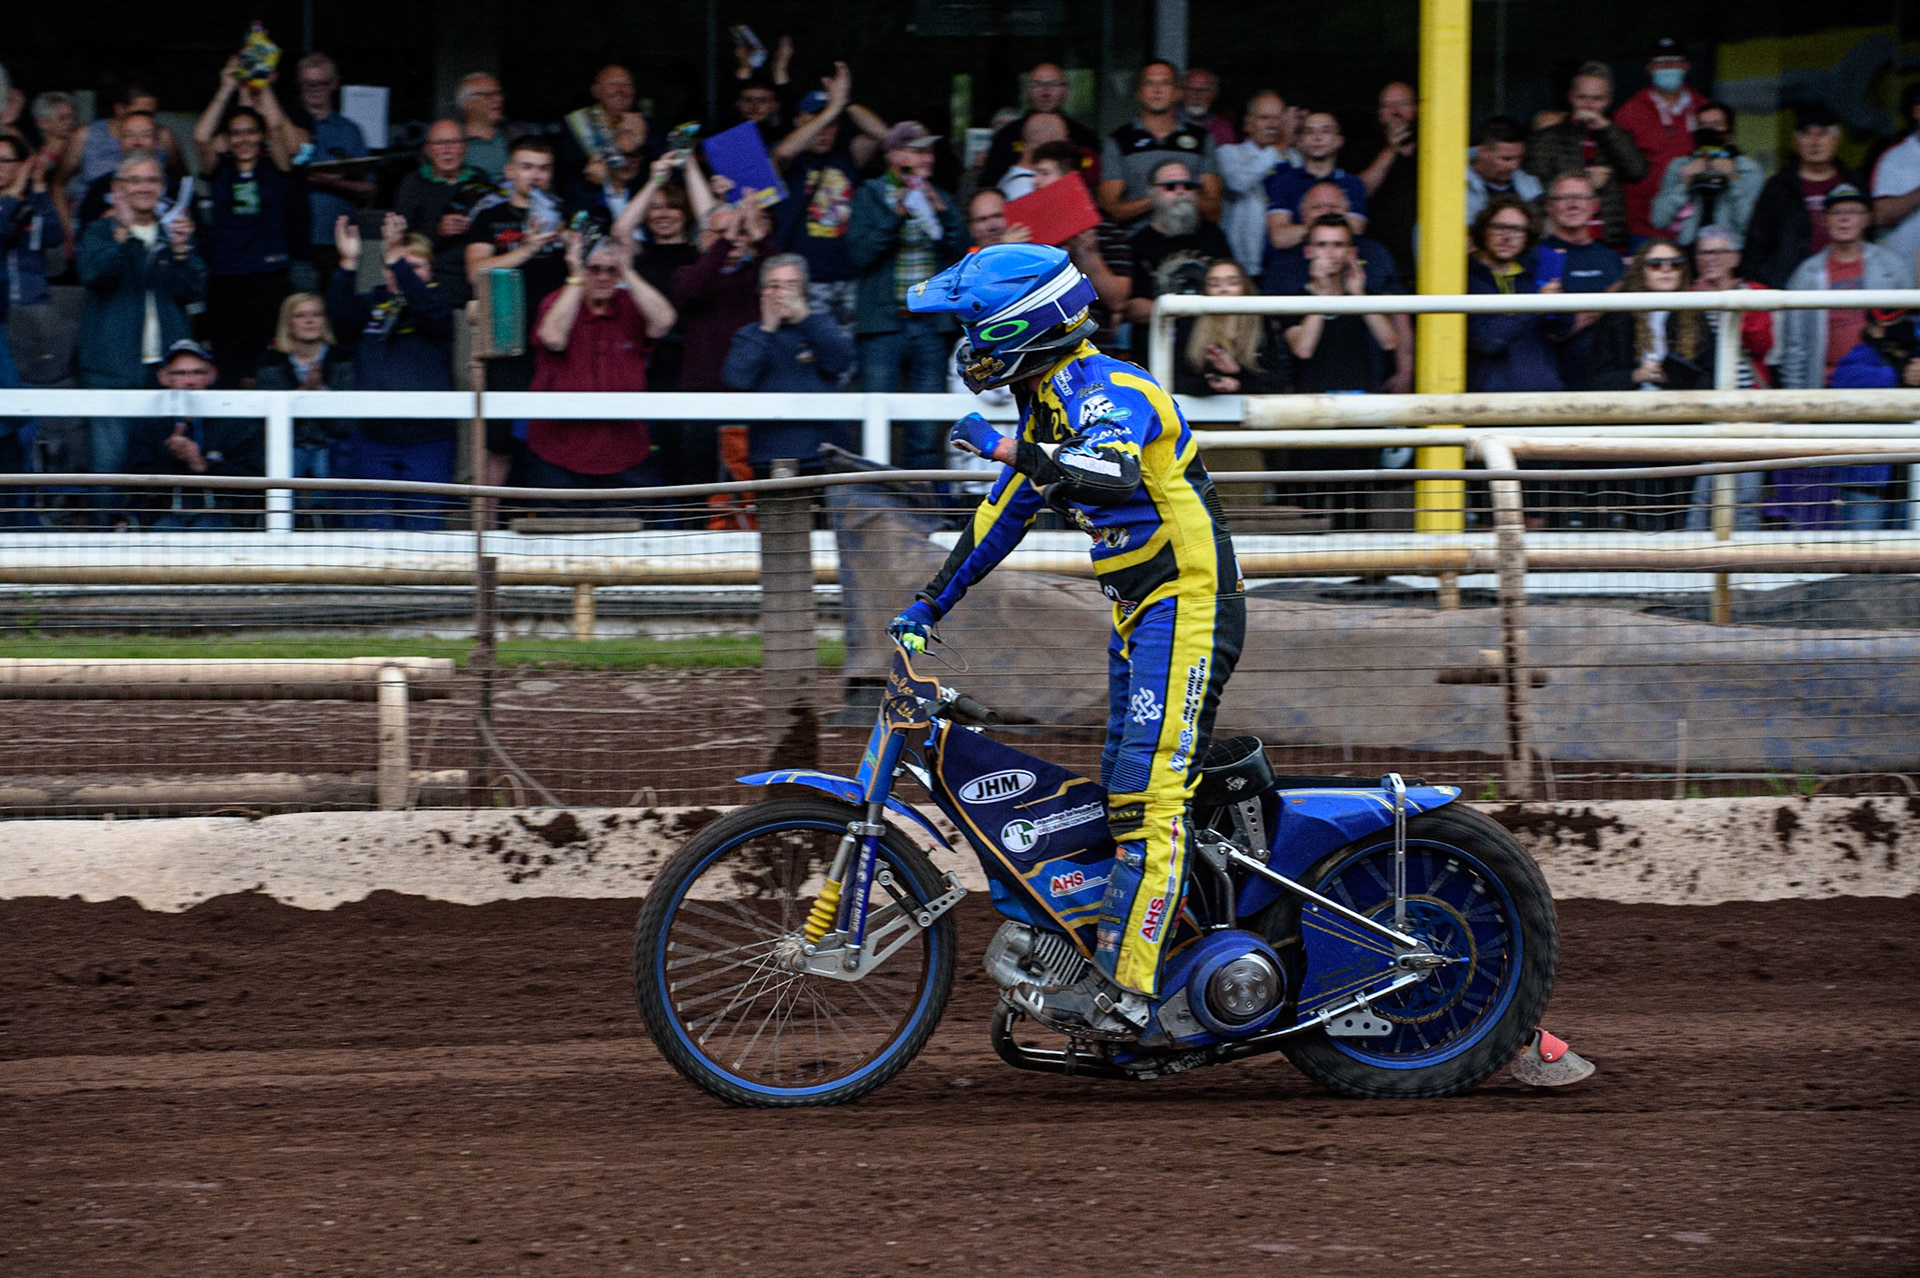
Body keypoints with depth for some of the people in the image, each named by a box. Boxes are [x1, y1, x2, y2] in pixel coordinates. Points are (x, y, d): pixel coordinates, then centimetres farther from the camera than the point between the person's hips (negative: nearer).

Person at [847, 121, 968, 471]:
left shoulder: (938, 198, 17)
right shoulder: (871, 195, 5)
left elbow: (960, 252, 4)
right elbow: (860, 253, -8)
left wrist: (939, 211, -8)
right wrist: (898, 215, -15)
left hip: (930, 323, 4)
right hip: (884, 326, -4)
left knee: (926, 430, 2)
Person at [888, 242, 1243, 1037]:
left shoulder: (1107, 392, -17)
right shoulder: (1046, 408, 14)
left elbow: (1115, 475, -38)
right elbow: (1003, 516, 24)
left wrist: (1010, 450, -42)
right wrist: (929, 605, 23)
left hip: (1187, 609, -11)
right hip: (1139, 615, 11)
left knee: (1149, 797, -16)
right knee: (1126, 795, 12)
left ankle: (1122, 992, -22)